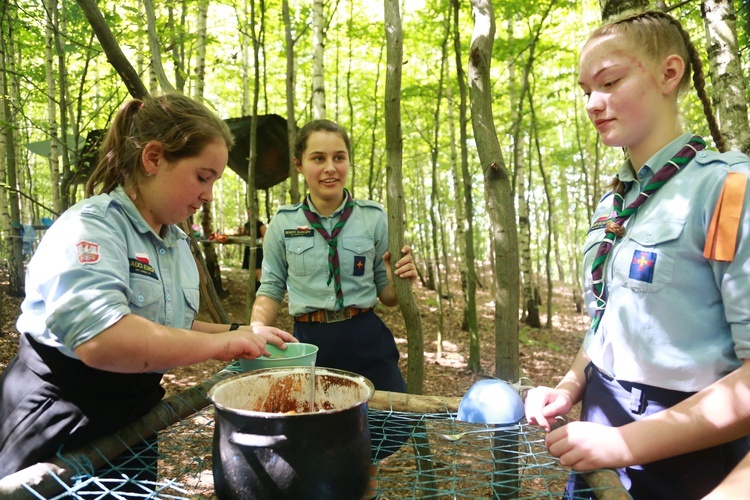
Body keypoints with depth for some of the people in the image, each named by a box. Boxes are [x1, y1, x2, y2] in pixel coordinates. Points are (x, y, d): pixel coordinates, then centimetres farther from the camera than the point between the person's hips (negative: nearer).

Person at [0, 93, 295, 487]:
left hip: (130, 422, 8)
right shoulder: (90, 227, -22)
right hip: (58, 429, -8)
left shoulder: (175, 242, 5)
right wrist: (221, 343, -29)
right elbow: (101, 340, -38)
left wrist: (237, 334, 1)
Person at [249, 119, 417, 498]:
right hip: (309, 344, 0)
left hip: (367, 343, 1)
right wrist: (254, 333, -10)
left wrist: (401, 278, -16)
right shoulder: (283, 223, 0)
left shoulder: (374, 218, 0)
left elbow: (387, 295, 6)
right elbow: (271, 290, 8)